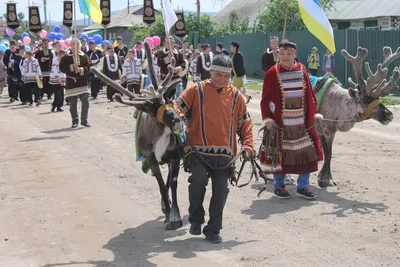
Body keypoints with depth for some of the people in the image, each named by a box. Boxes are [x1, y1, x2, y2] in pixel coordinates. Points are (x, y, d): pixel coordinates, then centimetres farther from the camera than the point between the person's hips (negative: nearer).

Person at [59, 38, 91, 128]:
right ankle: (75, 121, 15)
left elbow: (88, 67, 1)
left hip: (83, 82, 1)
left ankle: (84, 120, 8)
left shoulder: (84, 56, 8)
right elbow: (62, 68, -8)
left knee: (85, 102, -3)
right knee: (73, 104, 4)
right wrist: (72, 67, -18)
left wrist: (81, 70, -16)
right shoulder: (66, 57, 2)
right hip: (71, 83, -1)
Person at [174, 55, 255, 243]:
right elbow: (177, 108, 2)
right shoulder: (196, 90, 3)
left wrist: (247, 146, 4)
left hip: (225, 153, 3)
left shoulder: (236, 96, 10)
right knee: (199, 180, -23)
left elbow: (245, 123, 15)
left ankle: (213, 230, 15)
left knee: (220, 190, -1)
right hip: (198, 150, -2)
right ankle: (195, 220, 2)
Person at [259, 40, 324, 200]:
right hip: (280, 122, -4)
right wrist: (267, 118, -13)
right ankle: (278, 186, 18)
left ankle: (303, 186, 17)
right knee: (280, 152, 4)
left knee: (307, 152, 4)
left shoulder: (302, 70, 5)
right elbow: (265, 98, -6)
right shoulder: (272, 73, -6)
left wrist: (314, 113, 7)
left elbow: (309, 94, 10)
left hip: (302, 121, 4)